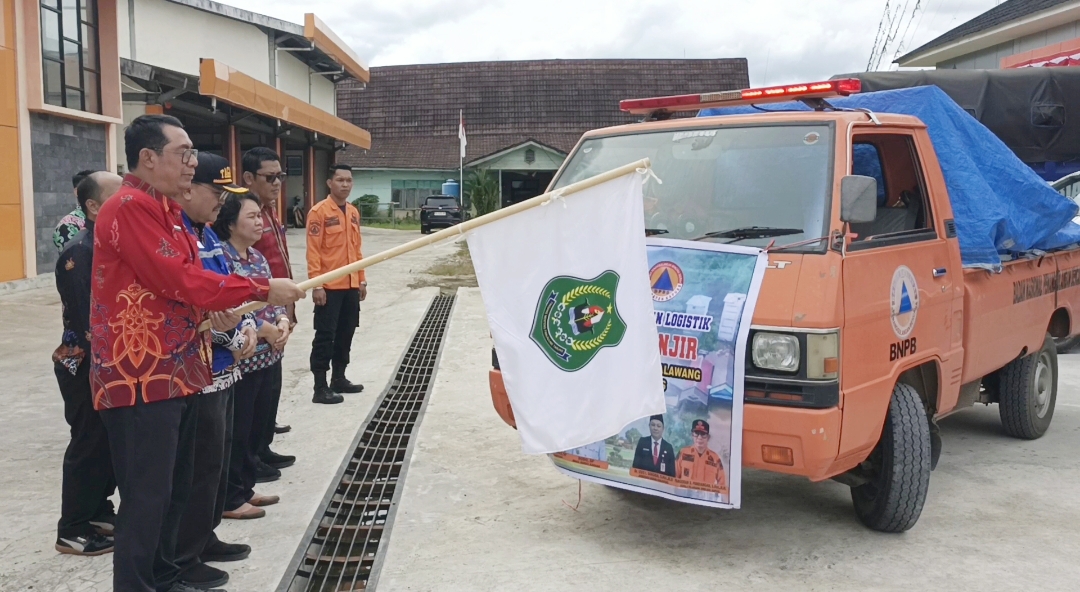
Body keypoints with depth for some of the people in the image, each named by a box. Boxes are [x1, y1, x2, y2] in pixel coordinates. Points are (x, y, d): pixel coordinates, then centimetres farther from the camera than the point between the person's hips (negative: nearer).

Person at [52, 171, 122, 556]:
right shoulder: (79, 252, -18)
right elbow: (87, 322, -22)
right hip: (86, 363, -8)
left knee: (112, 440, 15)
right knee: (90, 444, 1)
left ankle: (98, 510, 31)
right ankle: (73, 530, 15)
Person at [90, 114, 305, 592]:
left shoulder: (164, 209, 16)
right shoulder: (129, 207, -17)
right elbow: (178, 280, -23)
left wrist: (214, 313, 4)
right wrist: (262, 290, -17)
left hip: (175, 371, 10)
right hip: (142, 377, -10)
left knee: (174, 490, 17)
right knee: (147, 496, -4)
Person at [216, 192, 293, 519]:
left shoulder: (258, 258, 12)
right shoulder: (220, 257, -14)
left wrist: (282, 320, -4)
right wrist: (265, 330, -18)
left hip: (267, 357, 9)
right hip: (238, 359, -8)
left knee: (256, 426, 16)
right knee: (236, 430, 1)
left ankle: (245, 487, 29)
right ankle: (230, 498, 13)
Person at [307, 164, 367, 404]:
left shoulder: (354, 212, 12)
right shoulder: (319, 212, -9)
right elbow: (313, 251, -13)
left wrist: (362, 279, 15)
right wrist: (316, 284, -18)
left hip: (351, 286, 7)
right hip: (329, 287, -7)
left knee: (346, 334, 13)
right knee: (325, 336, -2)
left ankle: (339, 379, 25)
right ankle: (320, 388, 3)